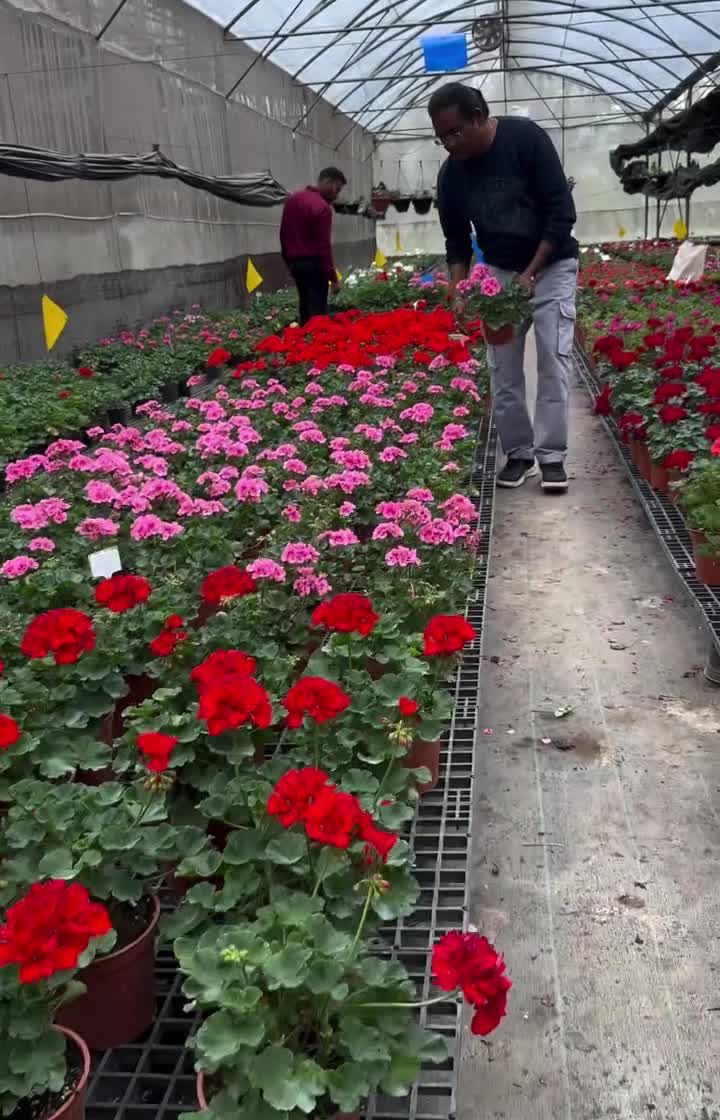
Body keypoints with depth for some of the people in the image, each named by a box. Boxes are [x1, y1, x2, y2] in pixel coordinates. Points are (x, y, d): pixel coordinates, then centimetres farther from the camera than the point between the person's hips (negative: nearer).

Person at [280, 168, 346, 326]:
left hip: (294, 261, 8)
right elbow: (324, 245, -20)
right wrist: (333, 277, -17)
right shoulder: (322, 207, -16)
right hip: (313, 263, -8)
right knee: (317, 310, -5)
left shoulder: (293, 199, 10)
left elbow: (283, 233, 16)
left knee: (305, 306, 16)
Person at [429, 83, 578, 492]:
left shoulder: (526, 137, -20)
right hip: (499, 272, 4)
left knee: (554, 360, -9)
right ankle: (518, 453, 11)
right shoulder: (451, 174, -7)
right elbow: (457, 238, 4)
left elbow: (562, 211, -20)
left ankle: (551, 455, -3)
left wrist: (531, 274, -24)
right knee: (503, 368, 1)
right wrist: (459, 290, -11)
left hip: (552, 266, -4)